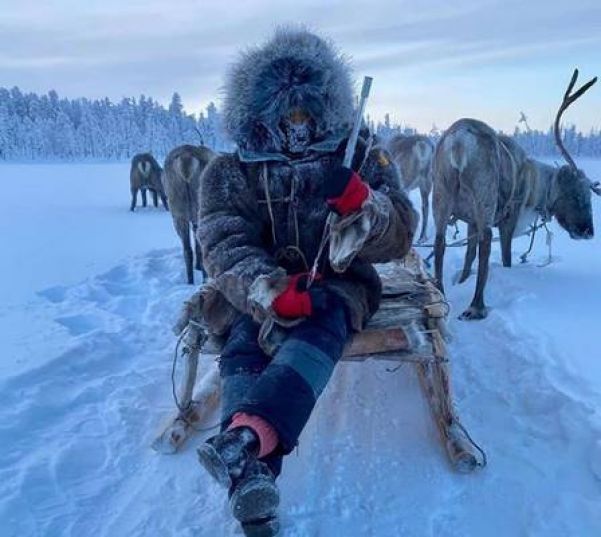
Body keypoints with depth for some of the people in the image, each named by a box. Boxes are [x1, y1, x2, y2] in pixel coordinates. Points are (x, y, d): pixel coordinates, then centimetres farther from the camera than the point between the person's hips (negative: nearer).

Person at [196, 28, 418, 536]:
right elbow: (226, 248, -9)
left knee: (319, 327, -34)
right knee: (245, 346, -30)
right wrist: (272, 290, -29)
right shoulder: (230, 173, 4)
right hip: (256, 294, 1)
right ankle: (250, 478, -46)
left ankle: (244, 439, -54)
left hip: (336, 287, -1)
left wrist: (358, 200, -24)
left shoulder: (363, 161, 5)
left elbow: (398, 240, -2)